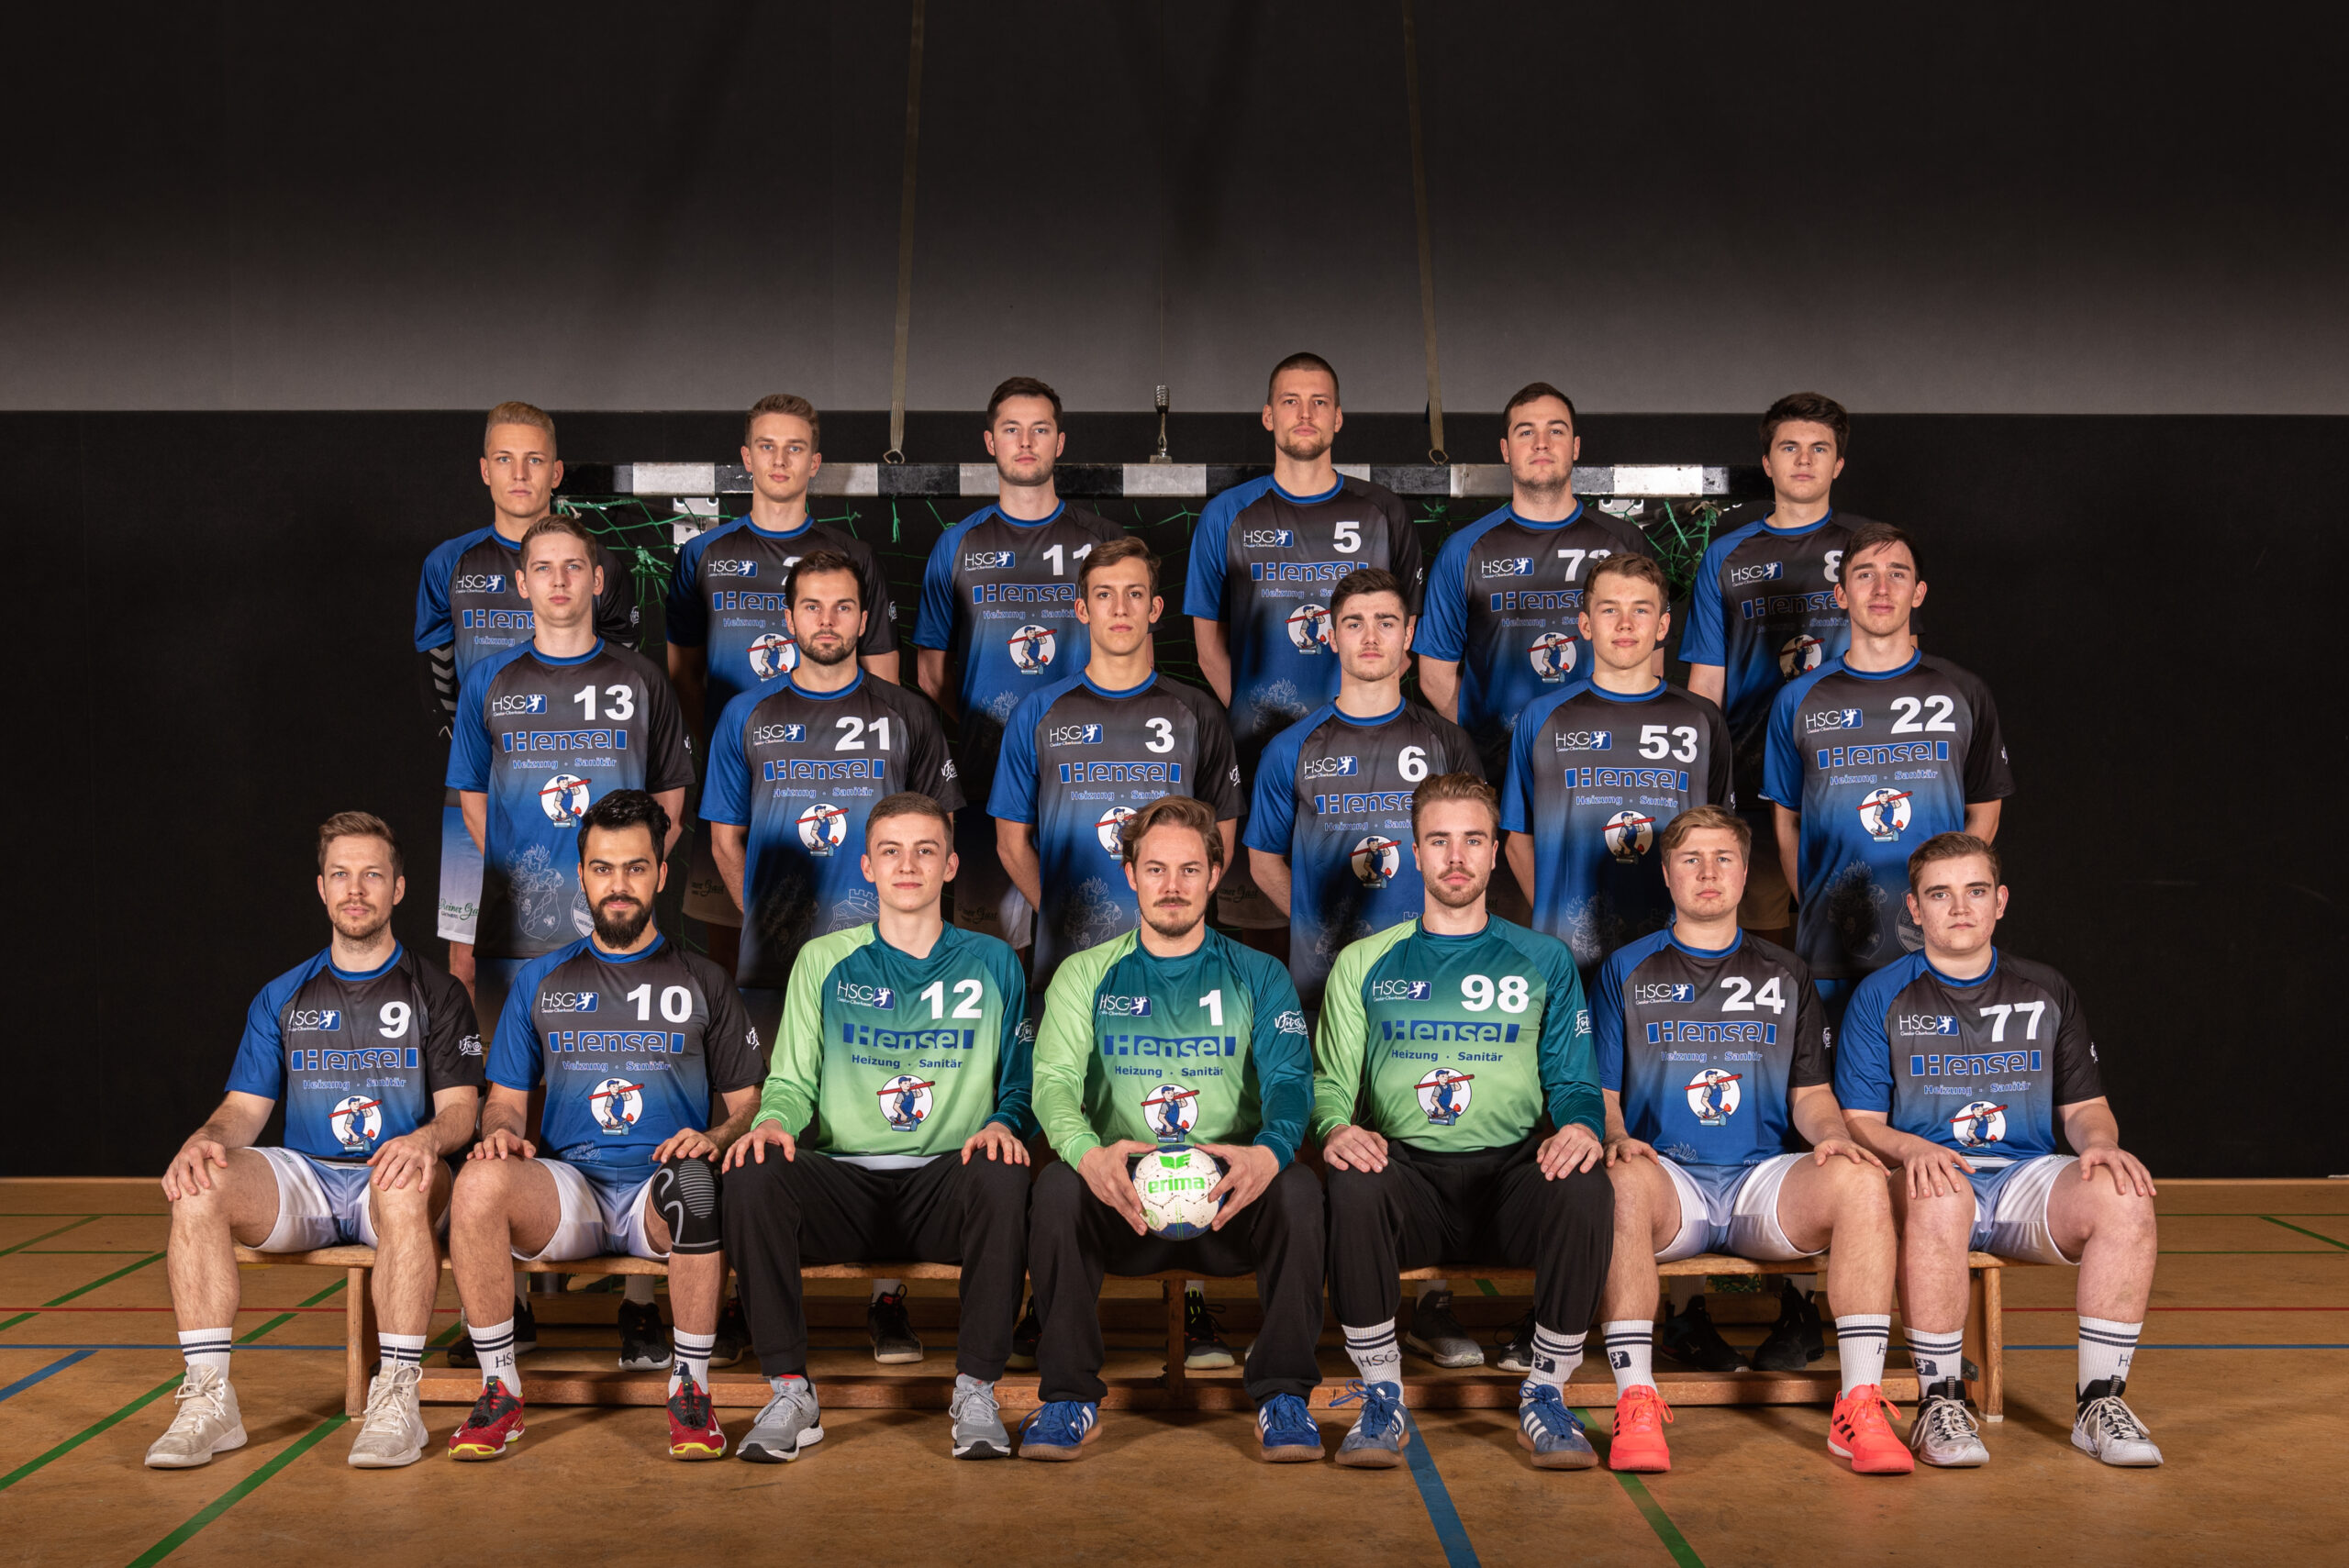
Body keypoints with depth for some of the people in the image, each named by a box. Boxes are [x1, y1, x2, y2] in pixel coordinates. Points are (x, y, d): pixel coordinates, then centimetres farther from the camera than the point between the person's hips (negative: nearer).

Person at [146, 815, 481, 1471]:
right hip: (304, 1178, 3)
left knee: (406, 1187, -39)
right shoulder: (282, 998, 18)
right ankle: (209, 1401, -27)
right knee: (197, 1185, -27)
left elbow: (460, 1108, 1)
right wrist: (206, 1140, -14)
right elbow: (245, 1106, 10)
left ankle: (397, 1398, -34)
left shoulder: (436, 992, 9)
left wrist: (428, 1138, -24)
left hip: (392, 1179, -3)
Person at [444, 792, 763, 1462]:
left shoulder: (702, 981, 16)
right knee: (479, 1182, -32)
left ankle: (691, 1389, -22)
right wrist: (500, 1132, -6)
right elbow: (505, 1099, 18)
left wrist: (713, 1139, -10)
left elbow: (745, 1102, 13)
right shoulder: (540, 981, 19)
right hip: (567, 1187, 2)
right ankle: (499, 1392, -17)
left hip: (660, 1188, -1)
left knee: (693, 1186, -39)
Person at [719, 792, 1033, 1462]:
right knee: (752, 1178, -30)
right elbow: (791, 1080, 12)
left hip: (947, 1181, -1)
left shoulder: (991, 963, 13)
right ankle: (790, 1393, -21)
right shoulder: (824, 961, 14)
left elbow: (1020, 1084, 13)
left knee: (1002, 1177, -36)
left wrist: (1002, 1124, -11)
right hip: (846, 1179, 1)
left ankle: (976, 1392, -23)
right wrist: (774, 1120, -12)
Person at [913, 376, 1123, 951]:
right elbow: (931, 668, 12)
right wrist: (973, 733, 0)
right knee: (990, 949, 3)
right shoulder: (958, 546, 10)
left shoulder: (1103, 542, 8)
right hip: (985, 776, 1)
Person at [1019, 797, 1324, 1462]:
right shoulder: (1087, 975, 12)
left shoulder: (1259, 975, 12)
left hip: (1233, 1204, 0)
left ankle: (1283, 1396, -21)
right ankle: (1068, 1396, -21)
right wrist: (1088, 1153, -28)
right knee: (1055, 1186, -30)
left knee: (1298, 1187, -30)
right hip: (1122, 1204, 0)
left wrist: (1269, 1151, -29)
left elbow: (1289, 1076, -4)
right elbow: (1055, 1078, -3)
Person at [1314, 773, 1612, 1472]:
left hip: (1516, 1172, 0)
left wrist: (1580, 1126, -12)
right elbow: (1329, 1081, 11)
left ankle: (1546, 1394, -14)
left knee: (1585, 1191, -34)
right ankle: (1380, 1399, -17)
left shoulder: (1544, 961, 17)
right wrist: (1336, 1128, -13)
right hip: (1410, 1172, 0)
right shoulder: (1364, 965, 16)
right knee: (1355, 1186, -35)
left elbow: (1573, 1082, 12)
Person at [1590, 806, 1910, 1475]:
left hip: (1764, 1180, 2)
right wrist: (1615, 1138, -16)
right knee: (1622, 1181, -38)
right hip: (1670, 1176, -2)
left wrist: (1833, 1135, -7)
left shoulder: (1784, 974, 19)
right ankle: (1636, 1403, -34)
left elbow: (1811, 1094, 16)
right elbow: (1600, 1092, 8)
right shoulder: (1627, 970, 13)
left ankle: (1860, 1407, -29)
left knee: (1861, 1178, -30)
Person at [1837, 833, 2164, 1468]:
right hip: (1931, 1177, -3)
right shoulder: (1881, 997, 5)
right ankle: (1939, 1405, -27)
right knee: (1941, 1196, -39)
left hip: (2027, 1178, 3)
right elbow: (1860, 1122, 1)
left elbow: (2085, 1106, 17)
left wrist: (2100, 1144, -7)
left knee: (2124, 1195, -28)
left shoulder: (2048, 992, 15)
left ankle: (2100, 1403, -19)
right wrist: (1911, 1148, -21)